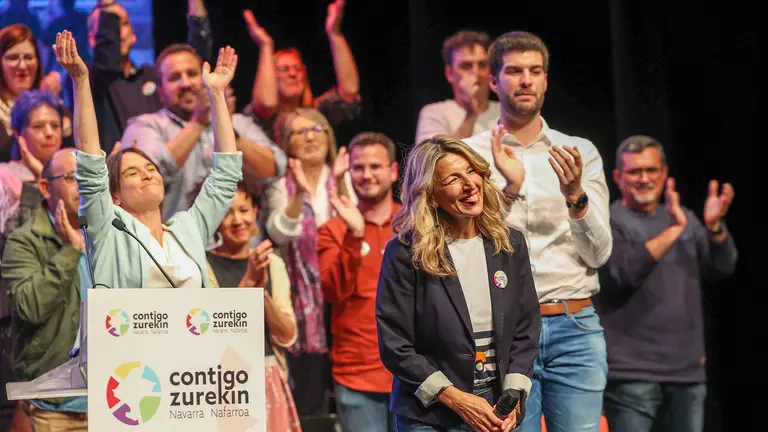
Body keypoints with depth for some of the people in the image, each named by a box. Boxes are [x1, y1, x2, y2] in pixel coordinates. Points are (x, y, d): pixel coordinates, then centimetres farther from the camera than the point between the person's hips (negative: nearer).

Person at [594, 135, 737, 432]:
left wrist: (715, 227, -12)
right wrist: (672, 230, -22)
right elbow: (623, 273, -18)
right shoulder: (610, 221, -2)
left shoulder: (685, 218, 16)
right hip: (632, 373, -5)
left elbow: (723, 268, 6)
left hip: (688, 372, 6)